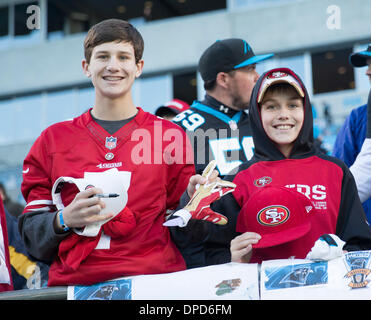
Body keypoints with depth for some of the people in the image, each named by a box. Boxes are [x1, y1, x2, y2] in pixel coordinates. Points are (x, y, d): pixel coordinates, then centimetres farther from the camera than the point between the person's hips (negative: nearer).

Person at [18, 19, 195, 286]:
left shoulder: (171, 136, 11)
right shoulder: (53, 139, 14)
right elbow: (30, 232, 13)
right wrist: (65, 220, -6)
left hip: (153, 281, -1)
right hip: (73, 282, 1)